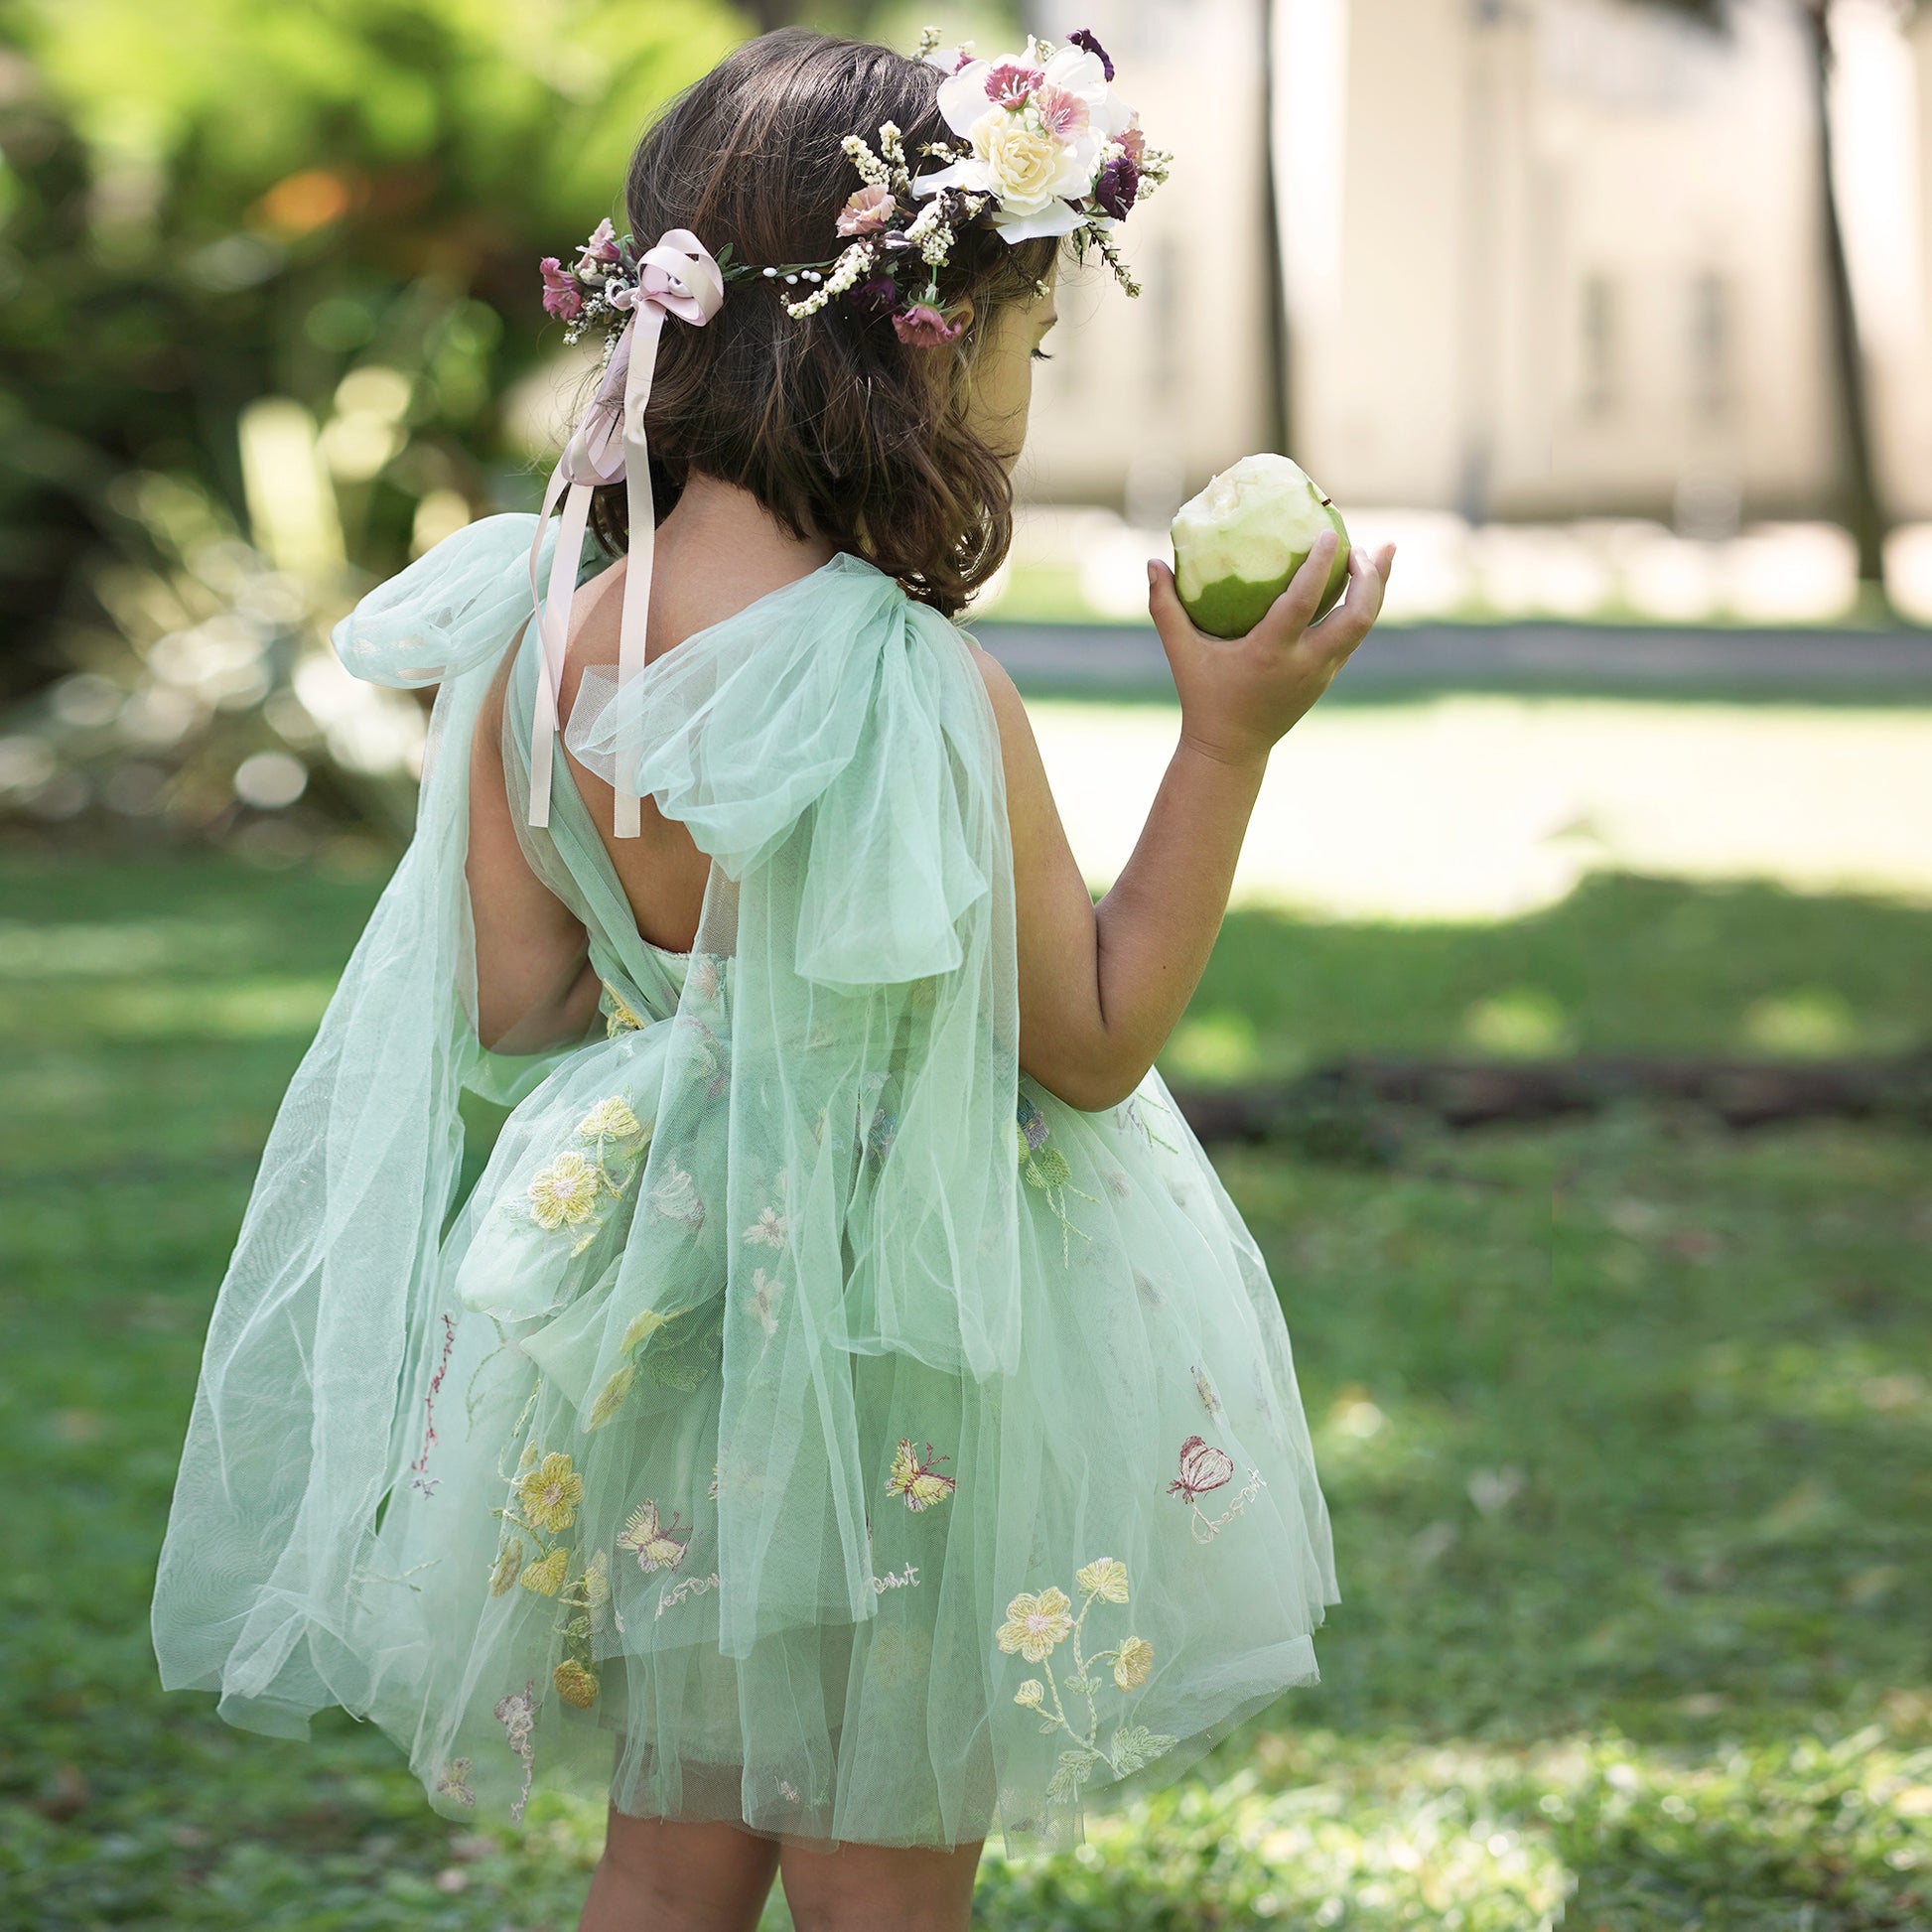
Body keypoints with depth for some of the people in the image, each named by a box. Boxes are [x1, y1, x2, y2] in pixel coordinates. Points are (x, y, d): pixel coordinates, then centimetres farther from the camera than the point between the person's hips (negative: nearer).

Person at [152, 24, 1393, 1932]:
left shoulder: (537, 646, -7)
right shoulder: (924, 696, -25)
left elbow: (517, 1007, 1)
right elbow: (1092, 1045, -14)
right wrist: (1227, 742, -13)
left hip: (651, 1344, 6)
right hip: (892, 1360, -6)